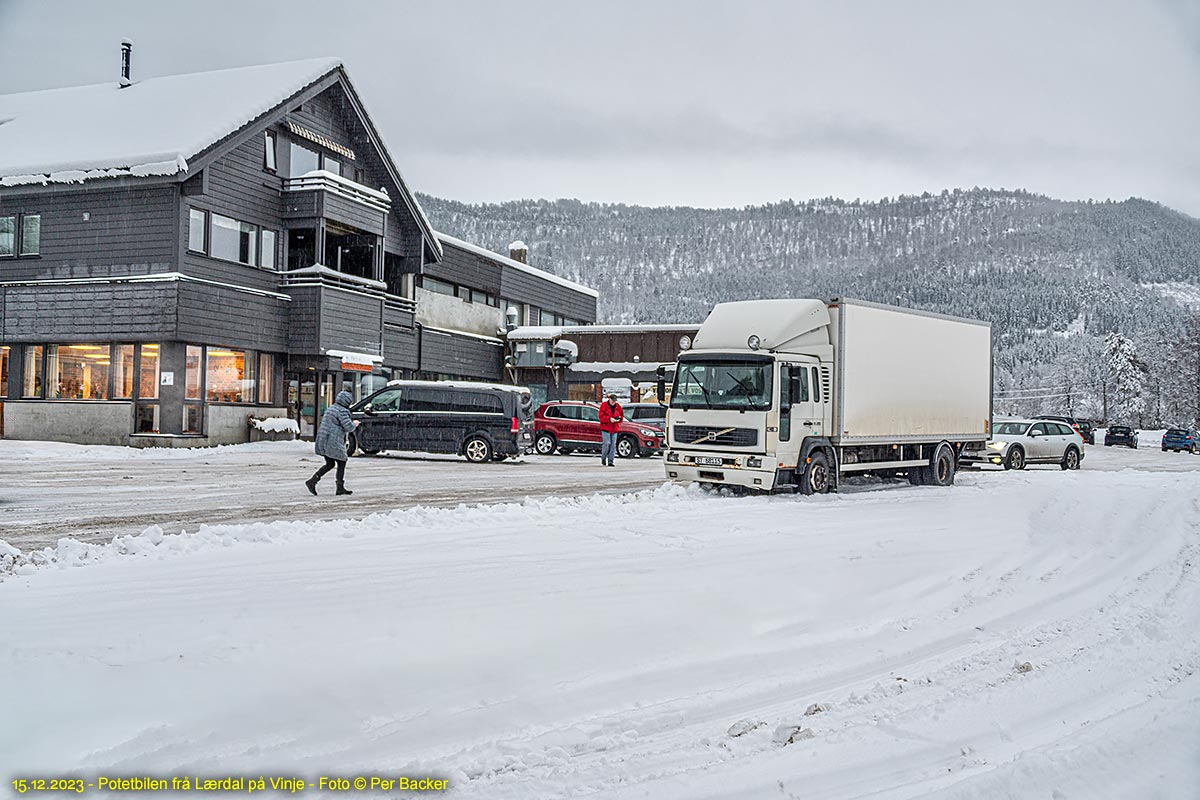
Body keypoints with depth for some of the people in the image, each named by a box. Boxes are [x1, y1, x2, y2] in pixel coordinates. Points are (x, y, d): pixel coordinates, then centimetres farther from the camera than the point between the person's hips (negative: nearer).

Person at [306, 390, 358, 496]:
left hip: (323, 441, 9)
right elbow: (348, 427, -17)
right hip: (334, 442, -9)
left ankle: (312, 481, 4)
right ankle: (340, 488, 7)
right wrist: (354, 424, 5)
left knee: (330, 464, 15)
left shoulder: (330, 408, 16)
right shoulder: (342, 411, -13)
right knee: (341, 464, 4)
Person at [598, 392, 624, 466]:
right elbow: (601, 416, -10)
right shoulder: (604, 405, -4)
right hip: (605, 428, -4)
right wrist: (609, 419, -22)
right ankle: (603, 458, 11)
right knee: (606, 444, -12)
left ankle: (610, 461, 4)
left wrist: (619, 419, -5)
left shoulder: (618, 406, 10)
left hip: (614, 429, 4)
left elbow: (622, 415, 17)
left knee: (613, 445, 1)